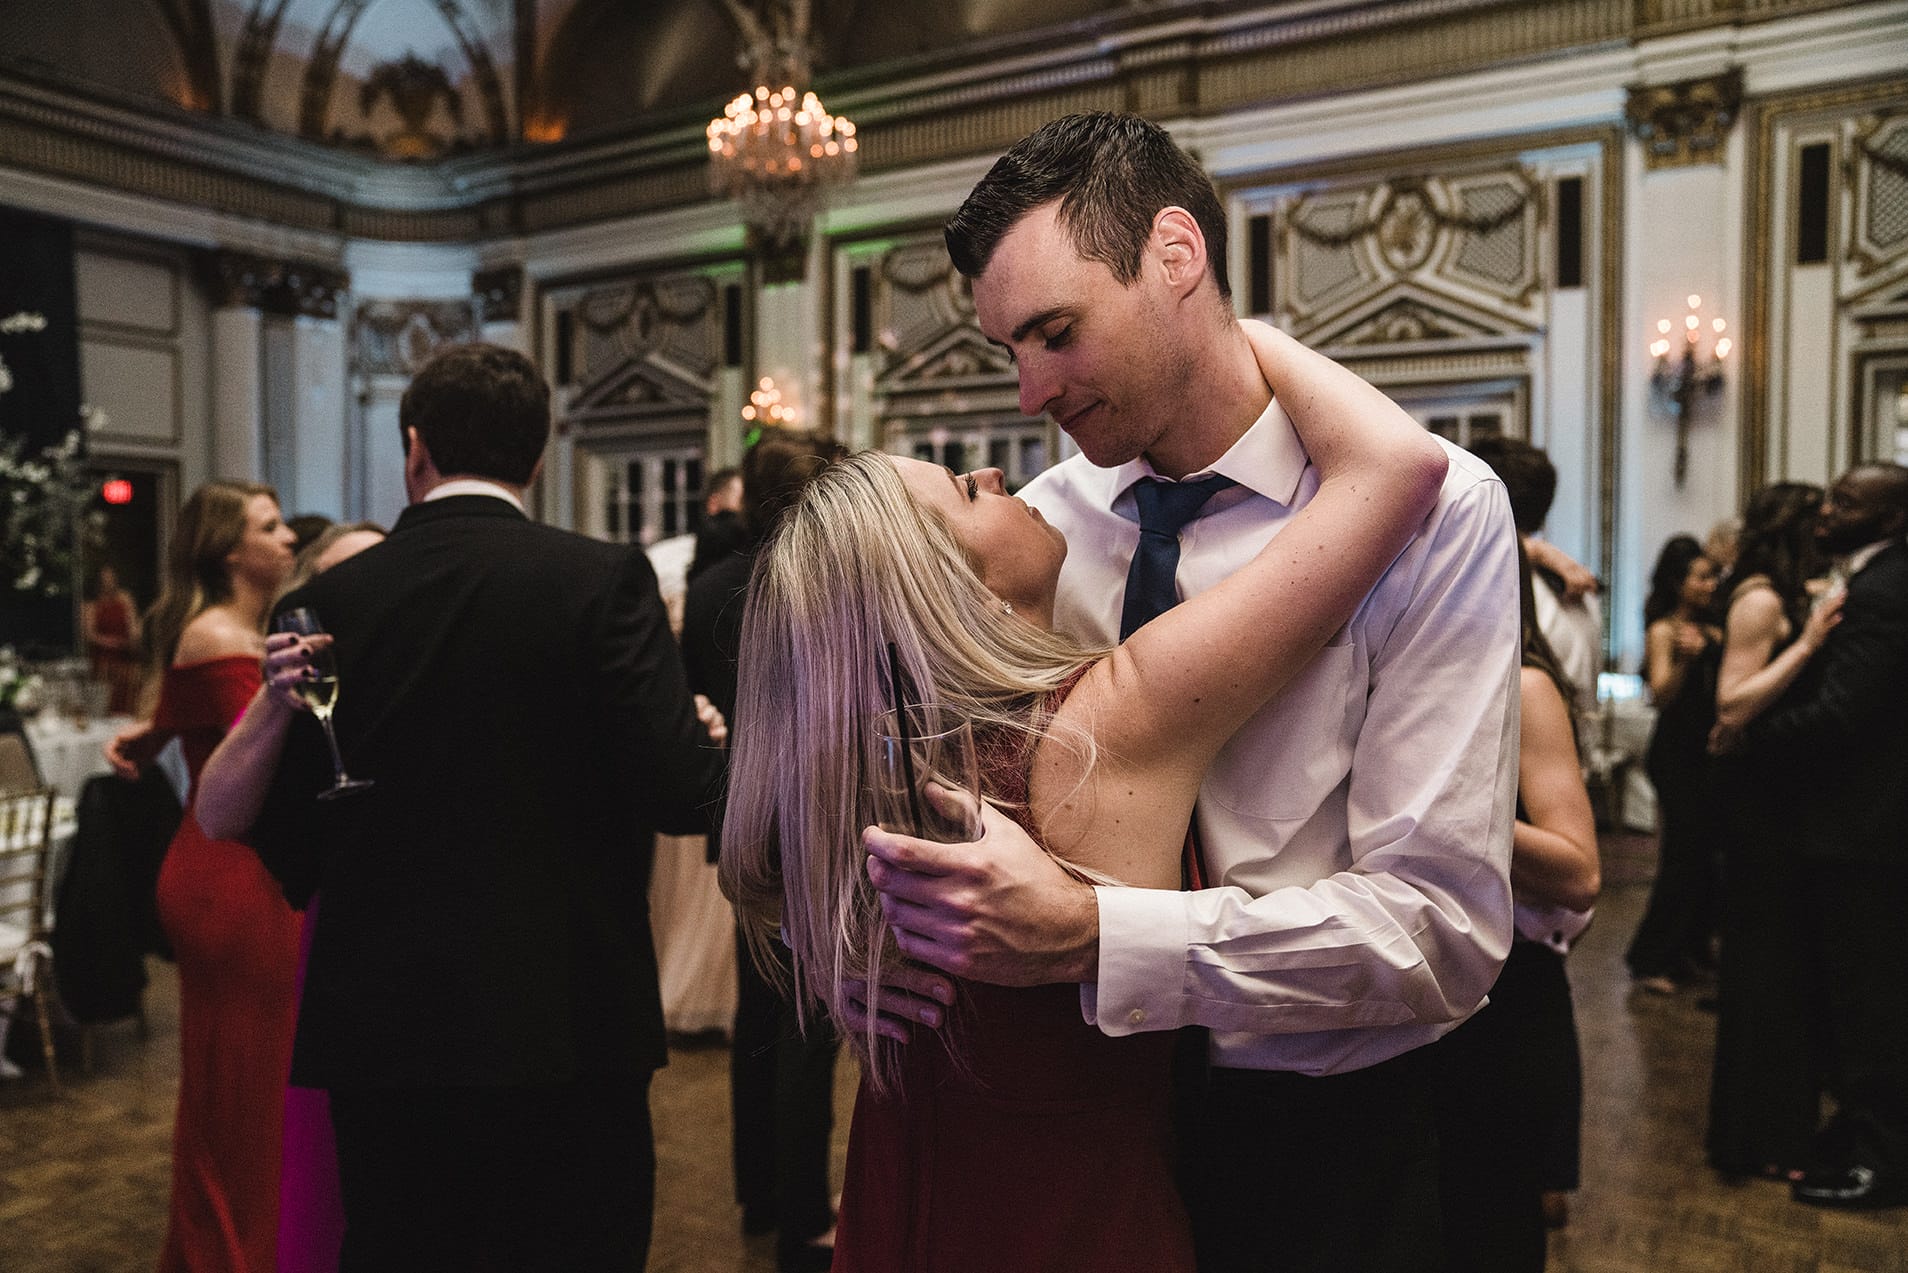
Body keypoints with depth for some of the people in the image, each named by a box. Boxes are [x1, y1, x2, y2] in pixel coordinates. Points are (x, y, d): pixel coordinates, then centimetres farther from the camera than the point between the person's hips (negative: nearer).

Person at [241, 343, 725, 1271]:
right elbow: (679, 794, -16)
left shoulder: (323, 603, -1)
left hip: (381, 1028, 3)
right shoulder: (603, 579, -10)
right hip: (566, 1022, -3)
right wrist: (703, 741, 6)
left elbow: (285, 844, 3)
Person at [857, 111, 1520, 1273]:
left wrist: (1093, 937, -32)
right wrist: (859, 907, -19)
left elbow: (1443, 928, -22)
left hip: (1324, 1143, -3)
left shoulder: (1432, 511, -16)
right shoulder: (1041, 522, -3)